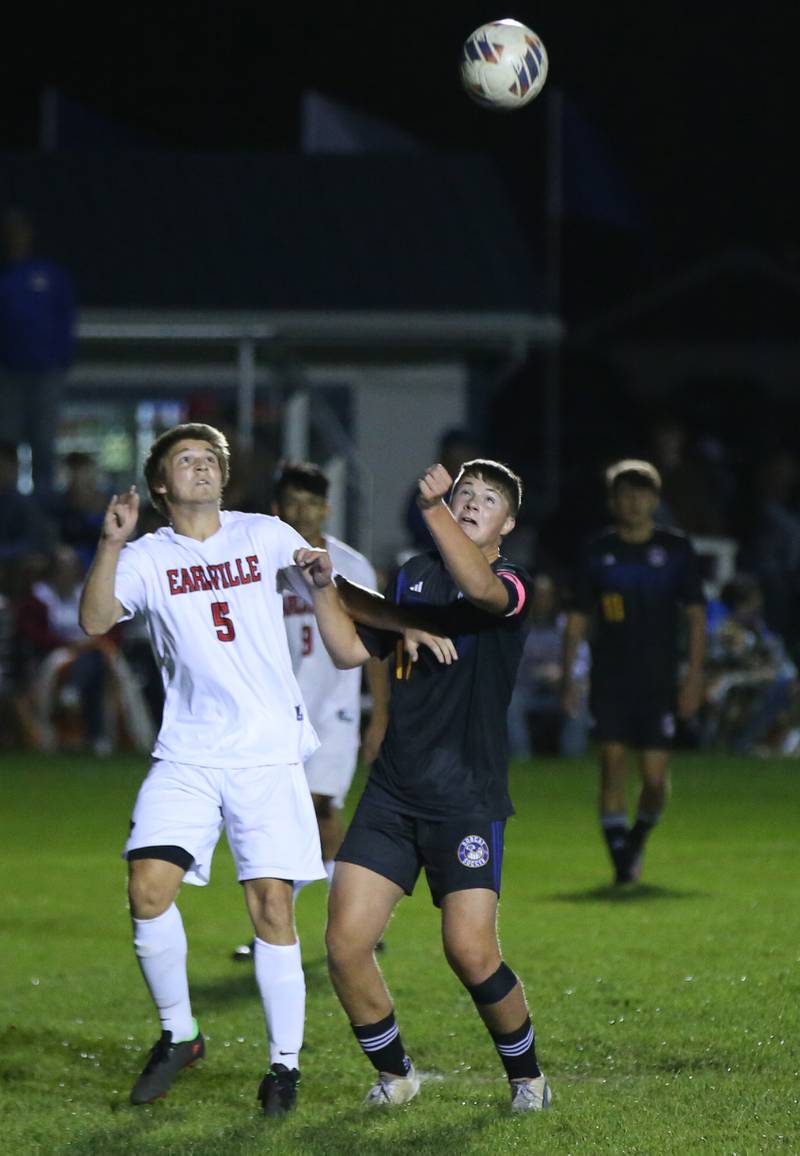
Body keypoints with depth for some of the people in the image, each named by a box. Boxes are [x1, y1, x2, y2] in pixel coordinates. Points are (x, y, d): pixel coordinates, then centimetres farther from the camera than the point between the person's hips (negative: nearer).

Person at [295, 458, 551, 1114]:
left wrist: (433, 511, -41)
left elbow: (480, 587, -29)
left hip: (468, 799, -5)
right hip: (393, 790, 5)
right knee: (346, 943, -5)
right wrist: (324, 590, 2)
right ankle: (395, 1073, 16)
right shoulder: (416, 574, 16)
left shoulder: (512, 582, -4)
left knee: (470, 950, -15)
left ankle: (526, 1074, 9)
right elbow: (352, 650, 18)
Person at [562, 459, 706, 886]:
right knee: (612, 759, -11)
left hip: (659, 681, -1)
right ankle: (621, 860, -4)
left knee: (655, 776, -4)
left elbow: (696, 615, 4)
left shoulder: (676, 549, 2)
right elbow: (577, 618, 8)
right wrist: (568, 675, 0)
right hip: (609, 678, 1)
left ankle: (638, 839, 25)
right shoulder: (599, 551, 4)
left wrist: (694, 675, -3)